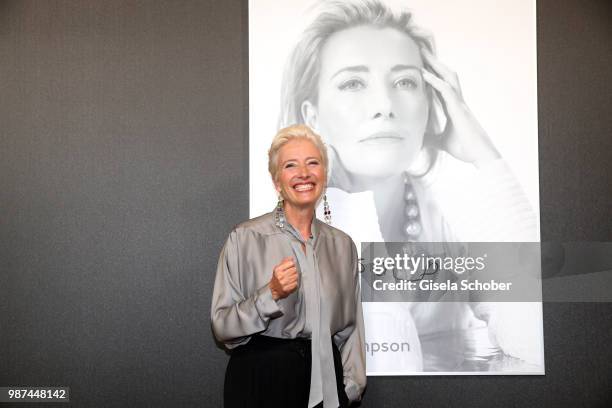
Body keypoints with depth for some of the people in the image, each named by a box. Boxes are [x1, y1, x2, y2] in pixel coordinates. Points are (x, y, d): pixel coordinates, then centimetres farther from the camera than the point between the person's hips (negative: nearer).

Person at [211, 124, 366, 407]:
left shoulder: (342, 244, 3)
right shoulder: (245, 239, -9)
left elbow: (351, 326, 9)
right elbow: (221, 326, -9)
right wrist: (271, 295, -22)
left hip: (325, 380, 3)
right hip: (260, 379, -3)